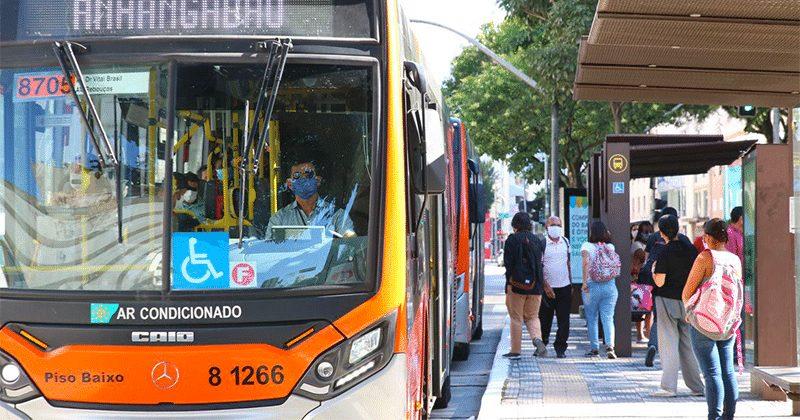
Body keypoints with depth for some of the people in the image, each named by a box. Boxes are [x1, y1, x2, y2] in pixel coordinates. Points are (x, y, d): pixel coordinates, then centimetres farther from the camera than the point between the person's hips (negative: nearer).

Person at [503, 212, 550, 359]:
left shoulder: (512, 240, -5)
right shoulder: (536, 241, 9)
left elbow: (508, 264, -12)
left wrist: (509, 284, -13)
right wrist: (544, 284, 26)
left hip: (517, 286, -4)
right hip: (535, 286, 4)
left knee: (516, 318, 6)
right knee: (532, 317, 14)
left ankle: (515, 350, 8)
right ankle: (537, 339, -13)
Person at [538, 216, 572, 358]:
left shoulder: (565, 242, 10)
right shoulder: (542, 243, -6)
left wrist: (571, 283, 19)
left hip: (564, 287, 4)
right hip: (547, 287, -3)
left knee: (564, 320, 0)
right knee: (545, 319, 6)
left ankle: (560, 347, 6)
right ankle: (542, 344, 23)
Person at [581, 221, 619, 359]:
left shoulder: (587, 246, -5)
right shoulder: (610, 247, 5)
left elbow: (586, 262, -19)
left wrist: (585, 282, -18)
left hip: (592, 286, -2)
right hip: (610, 285, 2)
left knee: (592, 319, 10)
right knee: (608, 318, 1)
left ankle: (594, 348, 13)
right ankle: (610, 345, -16)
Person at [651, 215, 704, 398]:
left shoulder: (665, 252, -13)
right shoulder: (690, 249, 2)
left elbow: (659, 282, -15)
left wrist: (653, 270, 3)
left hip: (668, 300, -5)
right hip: (688, 301, 5)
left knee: (668, 344, -1)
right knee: (688, 344, 13)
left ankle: (669, 386, -5)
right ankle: (696, 386, 15)